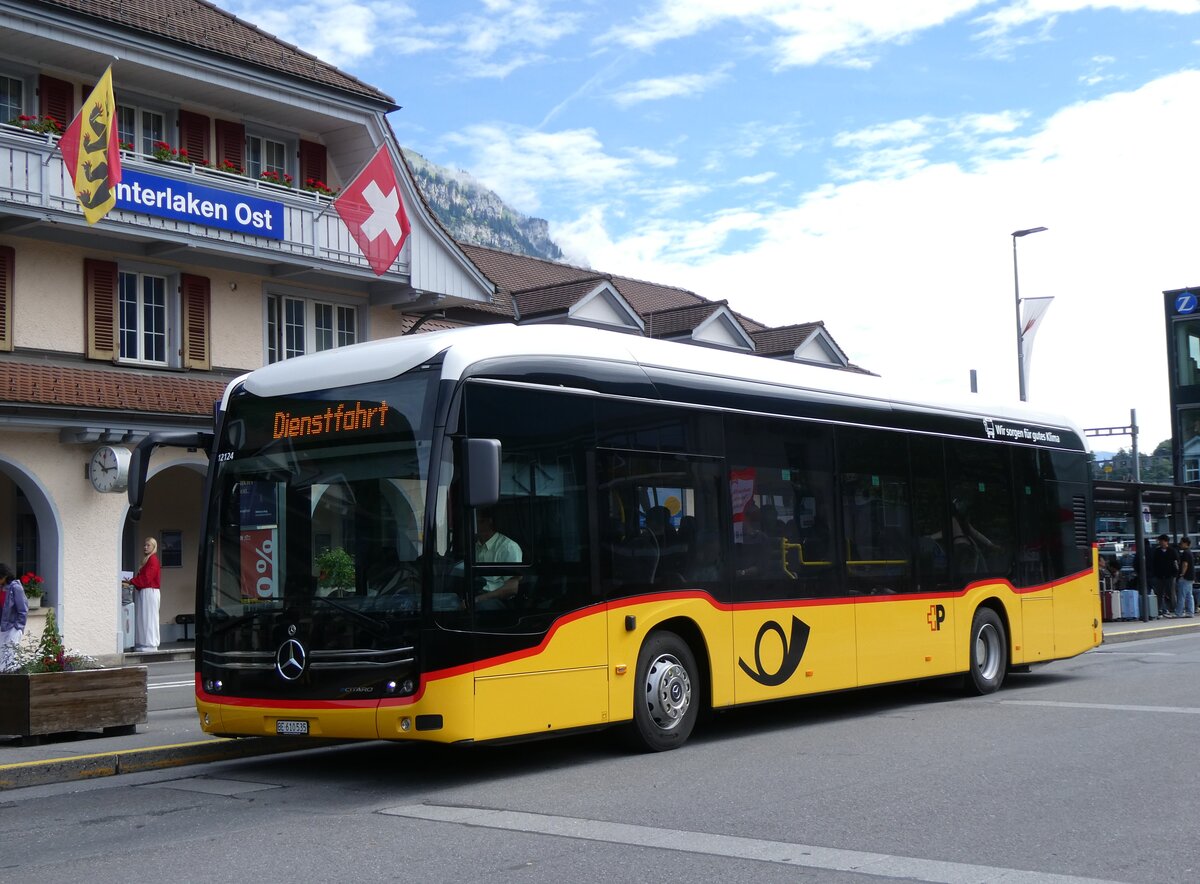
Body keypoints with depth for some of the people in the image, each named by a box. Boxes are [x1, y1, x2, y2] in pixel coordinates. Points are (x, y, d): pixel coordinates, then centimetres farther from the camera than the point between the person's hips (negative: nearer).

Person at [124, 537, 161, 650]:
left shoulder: (153, 560, -11)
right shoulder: (147, 560, 18)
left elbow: (146, 578, -17)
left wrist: (131, 582, -14)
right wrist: (131, 581, 5)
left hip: (149, 593, -9)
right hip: (143, 592, 9)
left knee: (148, 618, -7)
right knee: (143, 619, 8)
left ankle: (150, 645, -4)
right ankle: (144, 645, 10)